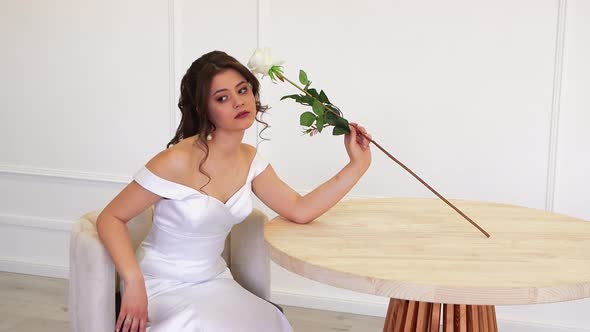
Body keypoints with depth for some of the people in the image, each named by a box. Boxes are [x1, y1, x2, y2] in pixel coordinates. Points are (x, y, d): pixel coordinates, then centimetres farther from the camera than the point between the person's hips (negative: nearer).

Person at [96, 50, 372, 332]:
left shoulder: (249, 160, 0)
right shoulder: (177, 161, -23)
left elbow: (300, 211, -3)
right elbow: (110, 218, -17)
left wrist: (358, 164, -8)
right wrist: (134, 282, -30)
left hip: (213, 281, 6)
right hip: (162, 286, -6)